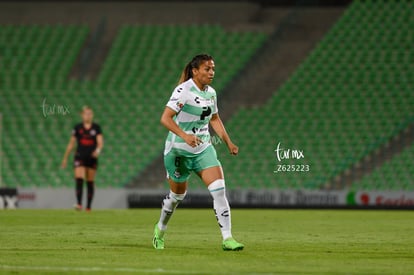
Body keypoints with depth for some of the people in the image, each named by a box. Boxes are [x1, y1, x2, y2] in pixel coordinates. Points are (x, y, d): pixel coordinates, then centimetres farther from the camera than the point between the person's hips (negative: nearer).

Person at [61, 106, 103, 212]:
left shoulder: (96, 128, 3)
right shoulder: (77, 128, 5)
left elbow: (100, 142, -6)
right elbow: (71, 144, 12)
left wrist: (98, 150, -28)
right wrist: (65, 158, 14)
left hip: (92, 158, 0)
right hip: (80, 157, 0)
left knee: (90, 183, 5)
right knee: (79, 180, -17)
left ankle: (88, 206, 13)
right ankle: (79, 204, -24)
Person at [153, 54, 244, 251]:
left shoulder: (211, 93, 4)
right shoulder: (183, 90, -18)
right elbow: (165, 118, -24)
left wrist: (228, 142, 10)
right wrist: (184, 135, -38)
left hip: (204, 149, 5)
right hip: (179, 151, -5)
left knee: (219, 189, -13)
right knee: (178, 194, 11)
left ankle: (227, 238, -15)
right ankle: (160, 228, 40)